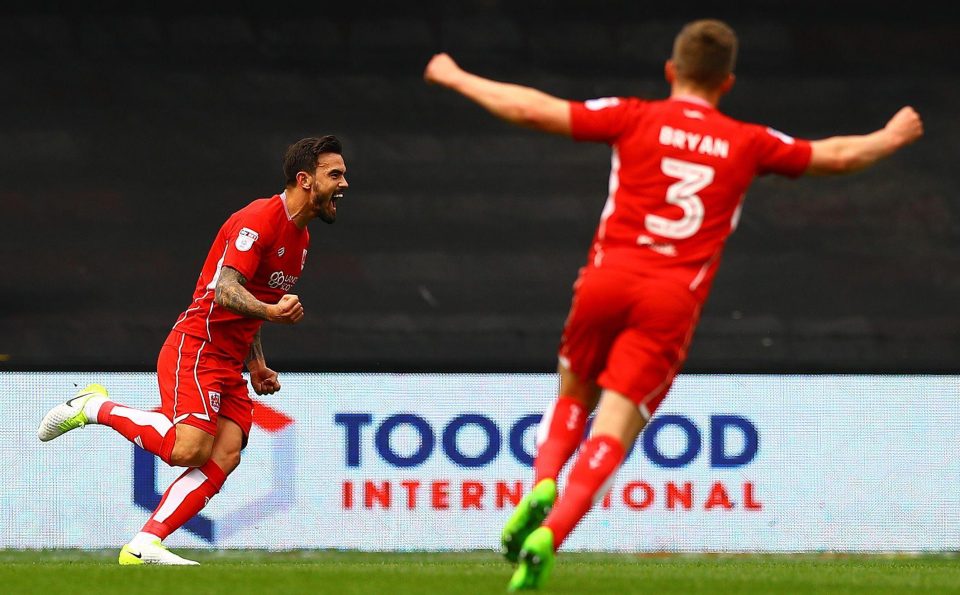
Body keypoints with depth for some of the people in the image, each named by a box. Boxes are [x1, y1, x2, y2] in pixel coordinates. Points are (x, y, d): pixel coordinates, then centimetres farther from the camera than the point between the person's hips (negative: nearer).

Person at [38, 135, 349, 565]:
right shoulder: (259, 219, -13)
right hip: (196, 347, -9)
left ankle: (143, 546, -16)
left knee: (224, 457, -11)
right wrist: (269, 311, -42)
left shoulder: (300, 237, 18)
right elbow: (226, 289, -24)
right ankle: (95, 407, -2)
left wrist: (256, 365, 21)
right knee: (187, 448, -24)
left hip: (228, 364, 9)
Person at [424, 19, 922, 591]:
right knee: (612, 432, -4)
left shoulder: (635, 118, 7)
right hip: (673, 302, -1)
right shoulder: (748, 144, 12)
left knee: (574, 397, 24)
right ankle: (548, 537, -22)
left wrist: (456, 77, 16)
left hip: (607, 280, 1)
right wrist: (890, 137, 46)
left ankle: (543, 485, -4)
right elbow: (836, 155, 26)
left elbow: (531, 109, 4)